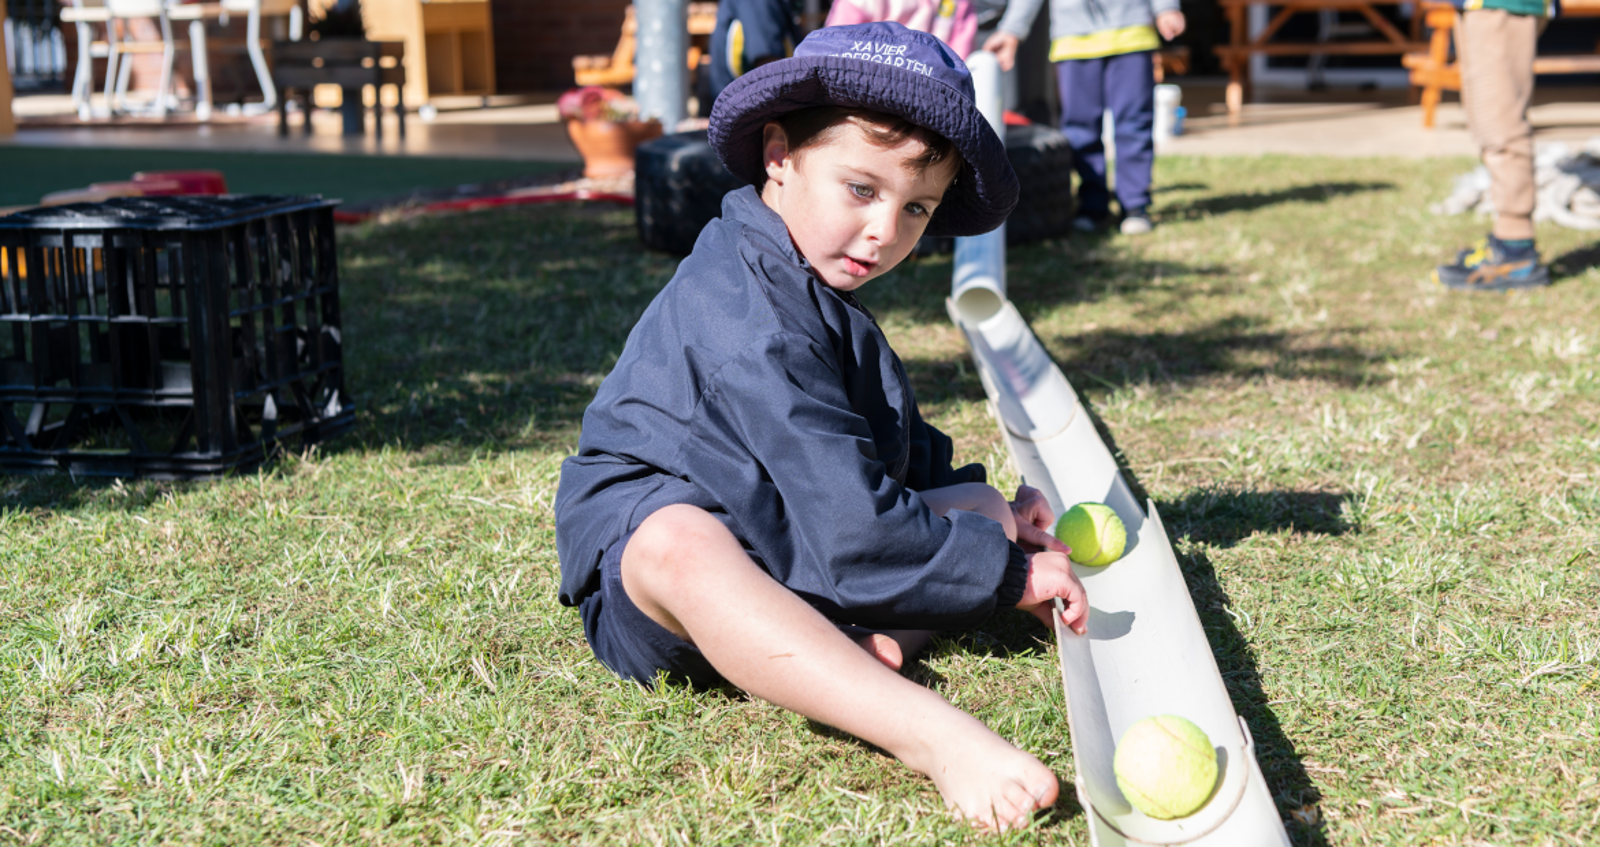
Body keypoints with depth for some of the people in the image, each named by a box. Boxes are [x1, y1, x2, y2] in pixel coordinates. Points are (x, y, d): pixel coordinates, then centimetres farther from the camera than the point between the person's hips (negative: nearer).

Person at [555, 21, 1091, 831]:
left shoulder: (815, 295, 11)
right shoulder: (750, 323, -23)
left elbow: (893, 444, 26)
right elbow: (851, 531, -27)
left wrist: (985, 512, 13)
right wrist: (1003, 574, -18)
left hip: (781, 555, 10)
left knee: (978, 505, 2)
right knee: (680, 546, -44)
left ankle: (849, 651, -26)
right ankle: (924, 730, -56)